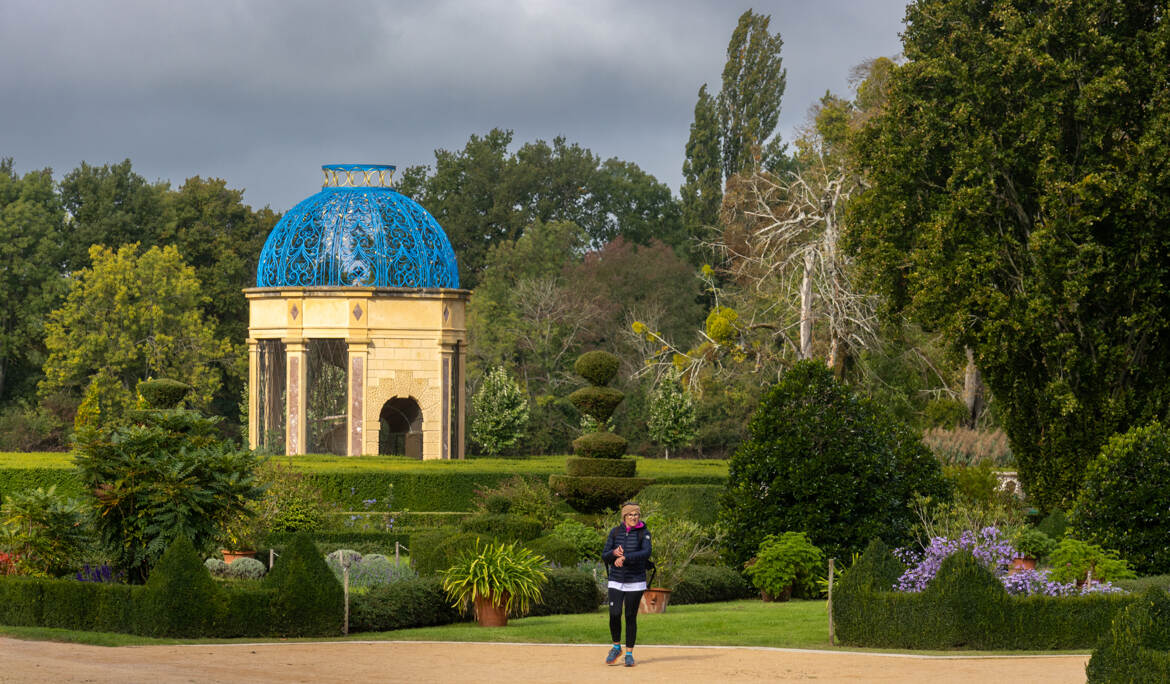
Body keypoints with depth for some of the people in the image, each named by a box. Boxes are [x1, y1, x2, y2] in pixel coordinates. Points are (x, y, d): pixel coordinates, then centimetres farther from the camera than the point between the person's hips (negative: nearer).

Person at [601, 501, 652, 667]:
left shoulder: (644, 533, -2)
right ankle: (616, 647, 13)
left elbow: (646, 553, -19)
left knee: (631, 617, 0)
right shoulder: (615, 532, 5)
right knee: (614, 615, -11)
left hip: (635, 583, -1)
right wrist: (614, 553, -19)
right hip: (616, 582, 1)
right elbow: (604, 556, 3)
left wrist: (625, 558, -28)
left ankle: (629, 653, 12)